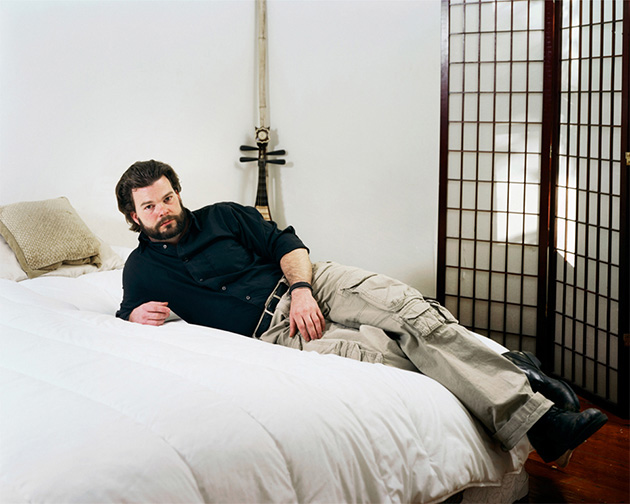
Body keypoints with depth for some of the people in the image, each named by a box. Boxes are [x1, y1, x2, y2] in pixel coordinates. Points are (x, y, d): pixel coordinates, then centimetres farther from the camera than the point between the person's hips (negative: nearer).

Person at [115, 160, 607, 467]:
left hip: (308, 284, 3)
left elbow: (286, 244, 11)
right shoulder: (142, 268, 17)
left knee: (411, 312, -24)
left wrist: (300, 287, -9)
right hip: (270, 331, -2)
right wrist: (135, 317, -9)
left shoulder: (223, 215, 19)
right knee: (392, 351, -29)